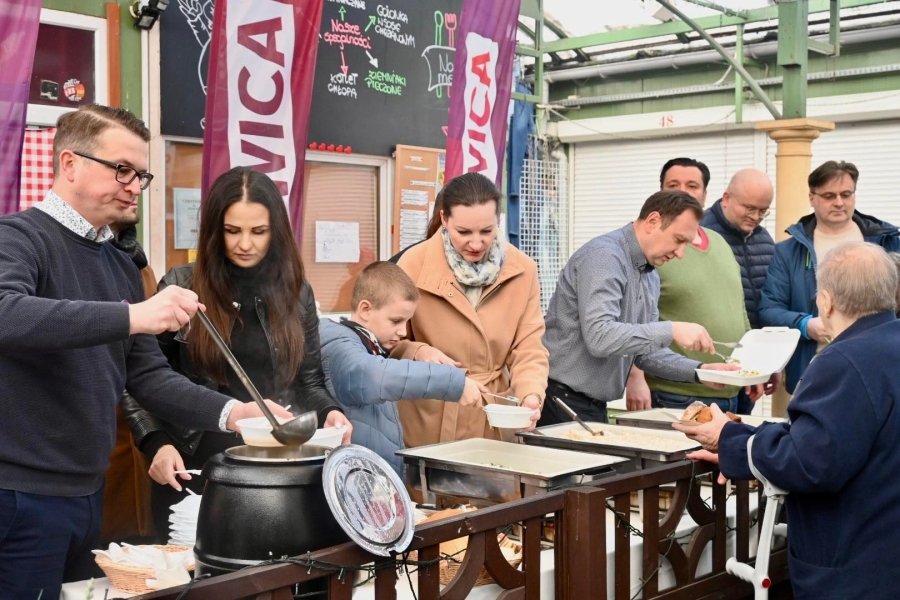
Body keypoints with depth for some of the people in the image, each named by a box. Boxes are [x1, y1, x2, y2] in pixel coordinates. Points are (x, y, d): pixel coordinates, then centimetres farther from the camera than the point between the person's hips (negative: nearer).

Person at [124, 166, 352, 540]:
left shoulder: (295, 291, 6)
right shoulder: (180, 288, -3)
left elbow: (308, 381, 11)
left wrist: (329, 412, -8)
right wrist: (156, 444, -13)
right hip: (196, 471, -2)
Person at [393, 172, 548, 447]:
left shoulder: (522, 269, -2)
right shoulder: (414, 264, -10)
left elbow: (529, 348, -3)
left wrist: (531, 395, -21)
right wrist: (417, 353, -23)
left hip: (496, 425, 3)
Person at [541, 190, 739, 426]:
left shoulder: (651, 276, 12)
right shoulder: (603, 256, -17)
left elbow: (644, 350, 15)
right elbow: (598, 337, -28)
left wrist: (699, 371, 2)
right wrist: (671, 331, -29)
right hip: (563, 400, -9)